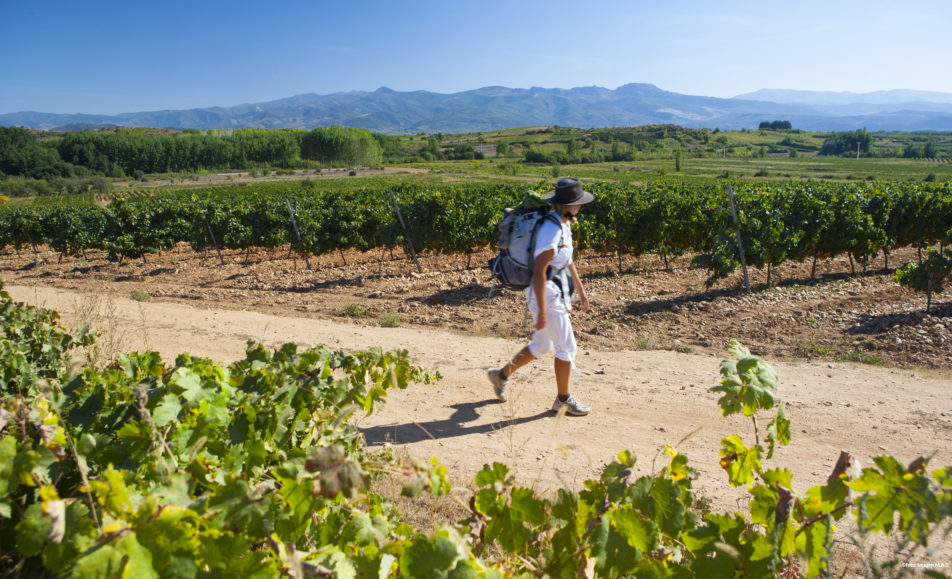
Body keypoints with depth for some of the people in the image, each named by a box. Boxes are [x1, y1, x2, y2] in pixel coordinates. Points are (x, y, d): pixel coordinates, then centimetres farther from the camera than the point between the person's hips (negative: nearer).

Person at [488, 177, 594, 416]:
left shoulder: (563, 224, 9)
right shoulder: (551, 229, -23)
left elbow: (567, 260, 21)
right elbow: (538, 271, -25)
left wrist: (581, 289, 24)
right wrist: (542, 311, -25)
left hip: (555, 291, 10)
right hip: (546, 293, -10)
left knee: (541, 346, 19)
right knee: (567, 347, 1)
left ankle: (502, 375, 33)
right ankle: (563, 399, 16)